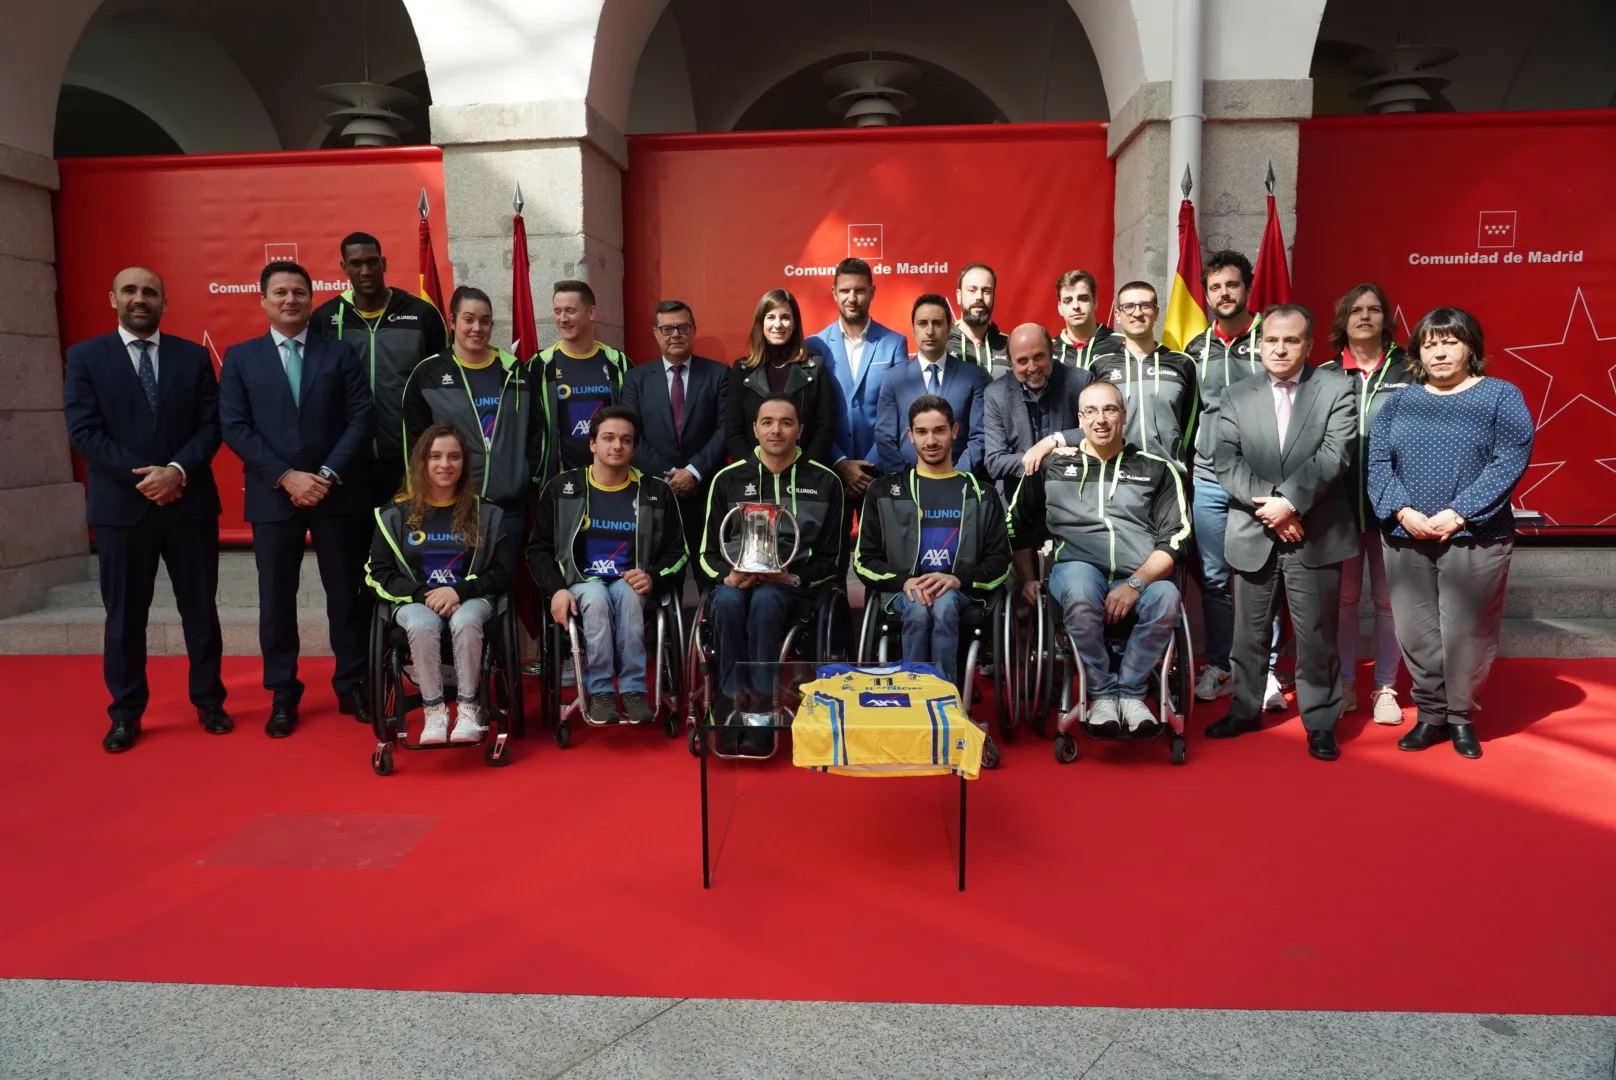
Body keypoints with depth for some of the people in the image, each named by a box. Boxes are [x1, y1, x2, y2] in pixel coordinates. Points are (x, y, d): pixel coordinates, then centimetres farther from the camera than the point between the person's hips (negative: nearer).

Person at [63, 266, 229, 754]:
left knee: (200, 610, 8)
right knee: (125, 616, 7)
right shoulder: (86, 356, 4)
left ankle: (209, 702, 21)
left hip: (190, 502, 1)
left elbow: (212, 425, 1)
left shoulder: (194, 356, 8)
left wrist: (178, 470, -15)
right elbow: (83, 432, -5)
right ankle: (125, 715, 18)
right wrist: (143, 477, -14)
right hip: (121, 506, -1)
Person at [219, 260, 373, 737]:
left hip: (337, 493, 0)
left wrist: (329, 474, -12)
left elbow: (361, 417, -1)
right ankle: (282, 695, 18)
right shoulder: (240, 357, 8)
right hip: (273, 496, 0)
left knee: (347, 594, 5)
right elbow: (235, 427, -1)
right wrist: (286, 477, -12)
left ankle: (352, 687, 18)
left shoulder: (340, 353, 7)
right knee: (277, 599, 6)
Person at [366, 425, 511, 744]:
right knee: (421, 626, -35)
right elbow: (380, 574, 4)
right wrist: (424, 594, -13)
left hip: (470, 598, 0)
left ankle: (468, 708, -21)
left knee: (465, 623, -36)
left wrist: (459, 590, -15)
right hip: (416, 600, 0)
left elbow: (502, 573, 2)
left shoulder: (485, 512, 5)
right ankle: (433, 711, -21)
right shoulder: (396, 513, 6)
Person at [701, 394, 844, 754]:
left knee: (765, 600, -37)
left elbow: (830, 560, 7)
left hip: (794, 586, -1)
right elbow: (708, 552, 12)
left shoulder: (825, 482, 7)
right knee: (729, 601, -36)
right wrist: (728, 576, -11)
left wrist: (793, 578, -12)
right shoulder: (728, 479, 10)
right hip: (737, 580, 2)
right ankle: (732, 705, -28)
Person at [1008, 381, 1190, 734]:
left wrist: (1135, 584, -11)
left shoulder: (1156, 469, 12)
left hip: (1141, 574, 1)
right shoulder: (1051, 466, 14)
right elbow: (1019, 525, 18)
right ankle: (1102, 693, -16)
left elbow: (1175, 537, 3)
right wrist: (1027, 579, 7)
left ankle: (1130, 691, -13)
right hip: (1078, 565, 0)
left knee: (1166, 599, -33)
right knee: (1080, 595, -37)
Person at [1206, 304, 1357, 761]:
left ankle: (1320, 722, 18)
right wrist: (1267, 503, -14)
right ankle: (1244, 710, 27)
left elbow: (1335, 453, -9)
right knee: (1249, 633, 12)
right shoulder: (1236, 396, 8)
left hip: (1316, 535, -2)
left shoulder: (1336, 388, 2)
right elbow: (1225, 462, -2)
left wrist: (1290, 500, -18)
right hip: (1253, 534, 2)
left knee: (1316, 635, 6)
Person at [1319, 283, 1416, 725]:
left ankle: (1385, 689, 17)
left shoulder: (1407, 371, 4)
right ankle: (1345, 684, 20)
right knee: (1344, 596, 8)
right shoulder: (1326, 374, 6)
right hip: (1340, 502, 1)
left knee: (1388, 598, 6)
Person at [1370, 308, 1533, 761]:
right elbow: (1377, 462, 3)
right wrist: (1403, 511, -14)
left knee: (1466, 634, 1)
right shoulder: (1398, 404, 11)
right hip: (1406, 539, 3)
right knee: (1416, 633, 5)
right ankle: (1430, 714, 19)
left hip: (1475, 539, -2)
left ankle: (1461, 716, 18)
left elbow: (1511, 459, -7)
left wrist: (1458, 514, -16)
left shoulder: (1501, 395, 4)